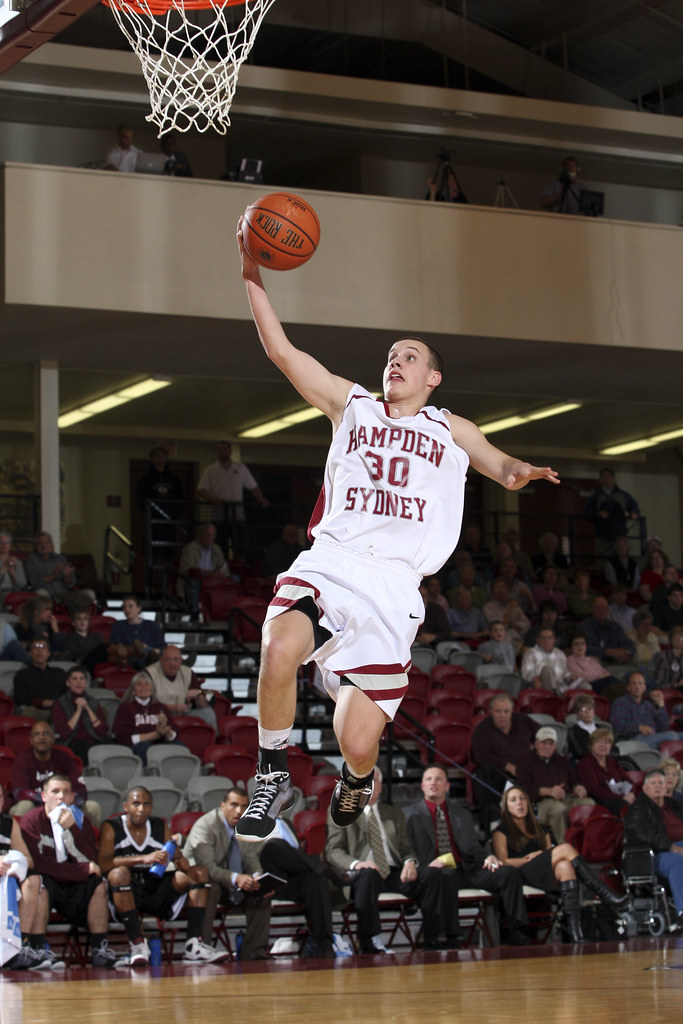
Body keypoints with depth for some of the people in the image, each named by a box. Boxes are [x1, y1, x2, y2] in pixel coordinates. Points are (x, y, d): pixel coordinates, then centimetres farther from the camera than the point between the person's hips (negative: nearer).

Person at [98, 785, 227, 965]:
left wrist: (182, 862, -17)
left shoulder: (160, 827, 11)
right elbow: (103, 864, -21)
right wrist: (143, 858, -31)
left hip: (156, 891, 5)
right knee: (119, 873, -36)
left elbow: (178, 856, 9)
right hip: (124, 892, -5)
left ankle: (193, 946, -20)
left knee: (200, 873, -8)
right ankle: (137, 944, -35)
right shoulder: (111, 827, -4)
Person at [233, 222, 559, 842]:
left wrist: (521, 472, -11)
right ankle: (274, 778, -12)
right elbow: (282, 351, 13)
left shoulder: (449, 429, 22)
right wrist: (253, 277, 3)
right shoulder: (352, 405, 20)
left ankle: (358, 778, 29)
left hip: (393, 580, 0)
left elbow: (502, 466, 14)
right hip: (329, 561, 0)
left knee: (357, 744, -11)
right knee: (280, 648, -35)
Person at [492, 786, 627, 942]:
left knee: (565, 866, -34)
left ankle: (574, 928, -50)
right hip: (521, 877, -5)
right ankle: (604, 894, -31)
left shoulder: (539, 830, 32)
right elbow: (503, 862, -1)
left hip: (547, 879, 5)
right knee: (566, 848, -24)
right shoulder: (501, 832, 15)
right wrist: (529, 859, -7)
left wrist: (542, 856, -4)